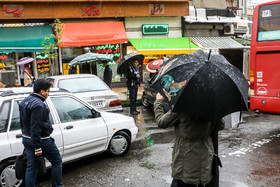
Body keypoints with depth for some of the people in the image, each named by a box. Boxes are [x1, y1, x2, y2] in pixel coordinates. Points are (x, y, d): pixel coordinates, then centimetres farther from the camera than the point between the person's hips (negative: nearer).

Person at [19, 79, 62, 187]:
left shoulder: (25, 101, 11)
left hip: (26, 139, 9)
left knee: (31, 167, 14)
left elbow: (23, 123, 19)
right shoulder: (38, 104, -22)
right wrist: (37, 147, -23)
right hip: (41, 140, -9)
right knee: (57, 162, 9)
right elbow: (35, 127, -26)